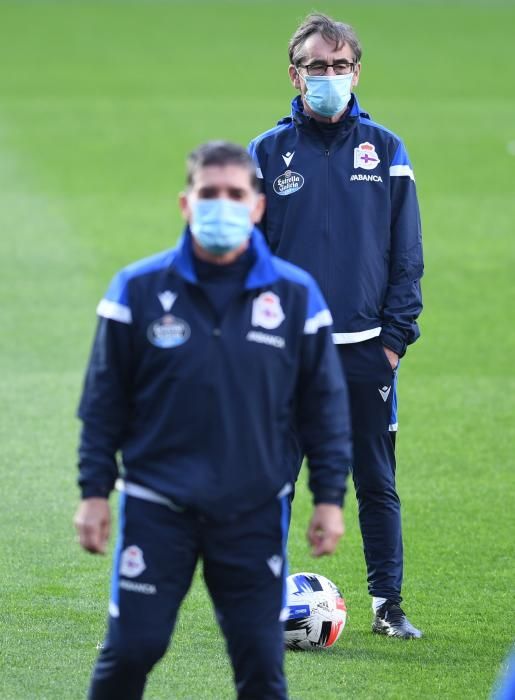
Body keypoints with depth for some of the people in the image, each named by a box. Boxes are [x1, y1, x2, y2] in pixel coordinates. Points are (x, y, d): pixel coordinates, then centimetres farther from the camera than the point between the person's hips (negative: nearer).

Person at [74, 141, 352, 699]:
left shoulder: (295, 295, 0)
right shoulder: (138, 290, -2)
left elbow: (324, 403, 7)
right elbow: (104, 400, 3)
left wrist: (329, 496, 3)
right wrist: (94, 491, 0)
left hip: (255, 512, 1)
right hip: (156, 507, -1)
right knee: (131, 649, -3)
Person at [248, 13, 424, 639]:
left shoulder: (385, 151, 5)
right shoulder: (267, 154, 3)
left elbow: (407, 253, 6)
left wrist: (397, 333, -2)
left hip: (367, 351, 0)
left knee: (377, 483, 5)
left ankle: (387, 604, 13)